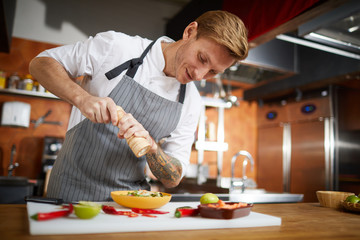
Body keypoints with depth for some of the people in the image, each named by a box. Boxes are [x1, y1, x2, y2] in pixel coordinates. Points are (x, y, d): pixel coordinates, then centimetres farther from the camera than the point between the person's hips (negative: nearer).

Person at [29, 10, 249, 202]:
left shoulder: (191, 102, 1)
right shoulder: (117, 46, -9)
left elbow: (173, 179, 2)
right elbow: (40, 63, -2)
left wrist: (150, 145, -19)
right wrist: (82, 98, -21)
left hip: (129, 200, 5)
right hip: (73, 192, -4)